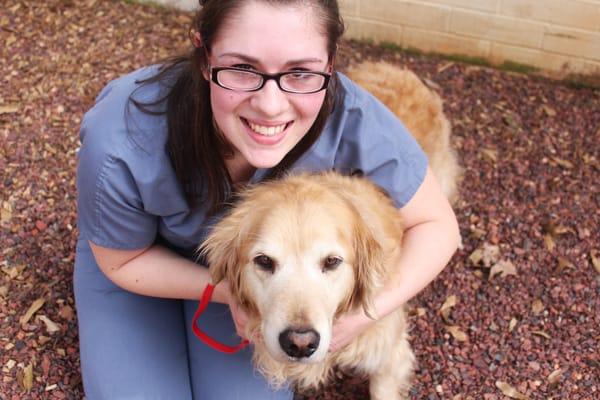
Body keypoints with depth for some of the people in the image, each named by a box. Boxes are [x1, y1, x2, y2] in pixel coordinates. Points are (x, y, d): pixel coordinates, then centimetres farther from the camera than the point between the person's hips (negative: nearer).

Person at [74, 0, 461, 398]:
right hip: (138, 253, 0)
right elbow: (122, 260, -18)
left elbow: (437, 226, -19)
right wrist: (227, 291, -30)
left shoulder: (355, 123, -36)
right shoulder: (121, 148, -39)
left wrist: (368, 310, -34)